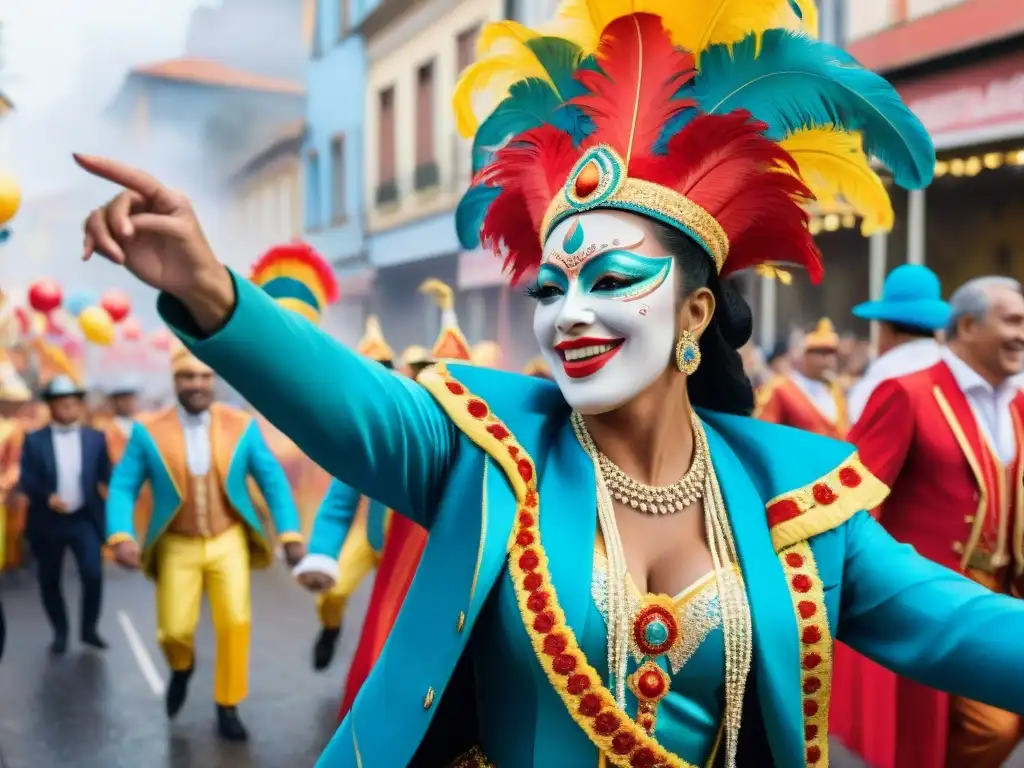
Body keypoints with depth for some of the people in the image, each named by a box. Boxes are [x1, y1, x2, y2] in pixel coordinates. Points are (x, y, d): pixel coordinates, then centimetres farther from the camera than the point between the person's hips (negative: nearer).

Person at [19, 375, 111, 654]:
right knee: (49, 580, 8)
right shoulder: (34, 440, 1)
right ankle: (60, 632, 28)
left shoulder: (96, 438, 4)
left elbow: (107, 476, 2)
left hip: (85, 519, 0)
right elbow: (26, 479, -4)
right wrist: (47, 497, -21)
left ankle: (89, 629, 11)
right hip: (47, 522, 1)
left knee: (93, 574, -11)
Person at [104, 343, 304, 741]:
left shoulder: (242, 426, -5)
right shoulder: (148, 430, -6)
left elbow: (274, 482, -2)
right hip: (178, 547, 0)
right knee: (174, 630, -1)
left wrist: (291, 535, -11)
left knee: (235, 623, -8)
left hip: (228, 541, 0)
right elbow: (122, 488, -4)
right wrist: (121, 537, -21)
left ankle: (227, 706, 14)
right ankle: (182, 668, 37)